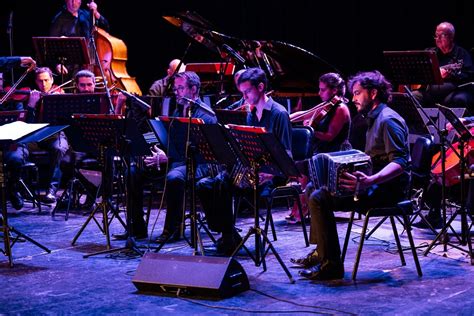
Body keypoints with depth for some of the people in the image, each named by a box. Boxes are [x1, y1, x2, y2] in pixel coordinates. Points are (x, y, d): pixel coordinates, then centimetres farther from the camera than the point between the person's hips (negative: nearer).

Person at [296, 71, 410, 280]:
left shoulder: (388, 120, -15)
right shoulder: (375, 118, 18)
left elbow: (400, 163, -26)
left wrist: (370, 181, -40)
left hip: (388, 188, -11)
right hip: (375, 183, 11)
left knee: (319, 199, -22)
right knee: (316, 190, 16)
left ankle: (331, 264, -18)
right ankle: (321, 252, 17)